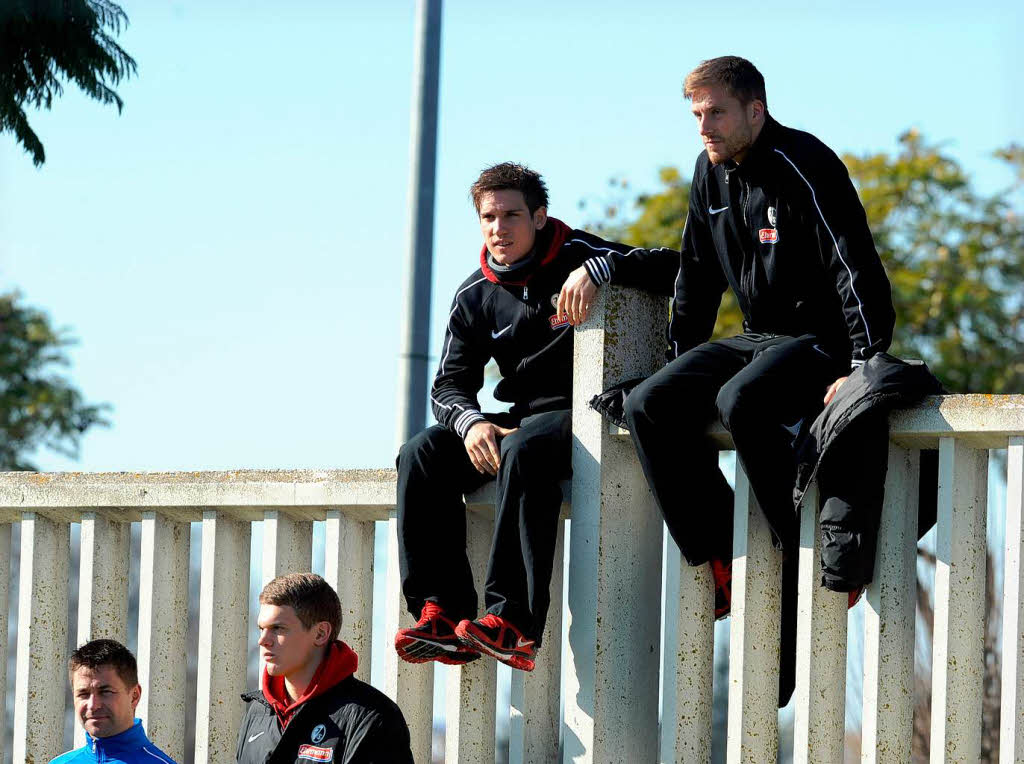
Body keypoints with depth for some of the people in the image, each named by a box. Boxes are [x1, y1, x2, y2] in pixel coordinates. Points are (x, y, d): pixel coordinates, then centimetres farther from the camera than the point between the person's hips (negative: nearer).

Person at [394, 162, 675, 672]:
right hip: (522, 416, 6)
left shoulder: (573, 257, -3)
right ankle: (442, 613, -25)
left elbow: (672, 269, -14)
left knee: (524, 449, -38)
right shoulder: (476, 296, 11)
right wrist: (471, 422, -17)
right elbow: (451, 383, 8)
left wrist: (595, 269, -30)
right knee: (422, 454, -16)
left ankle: (513, 620, -44)